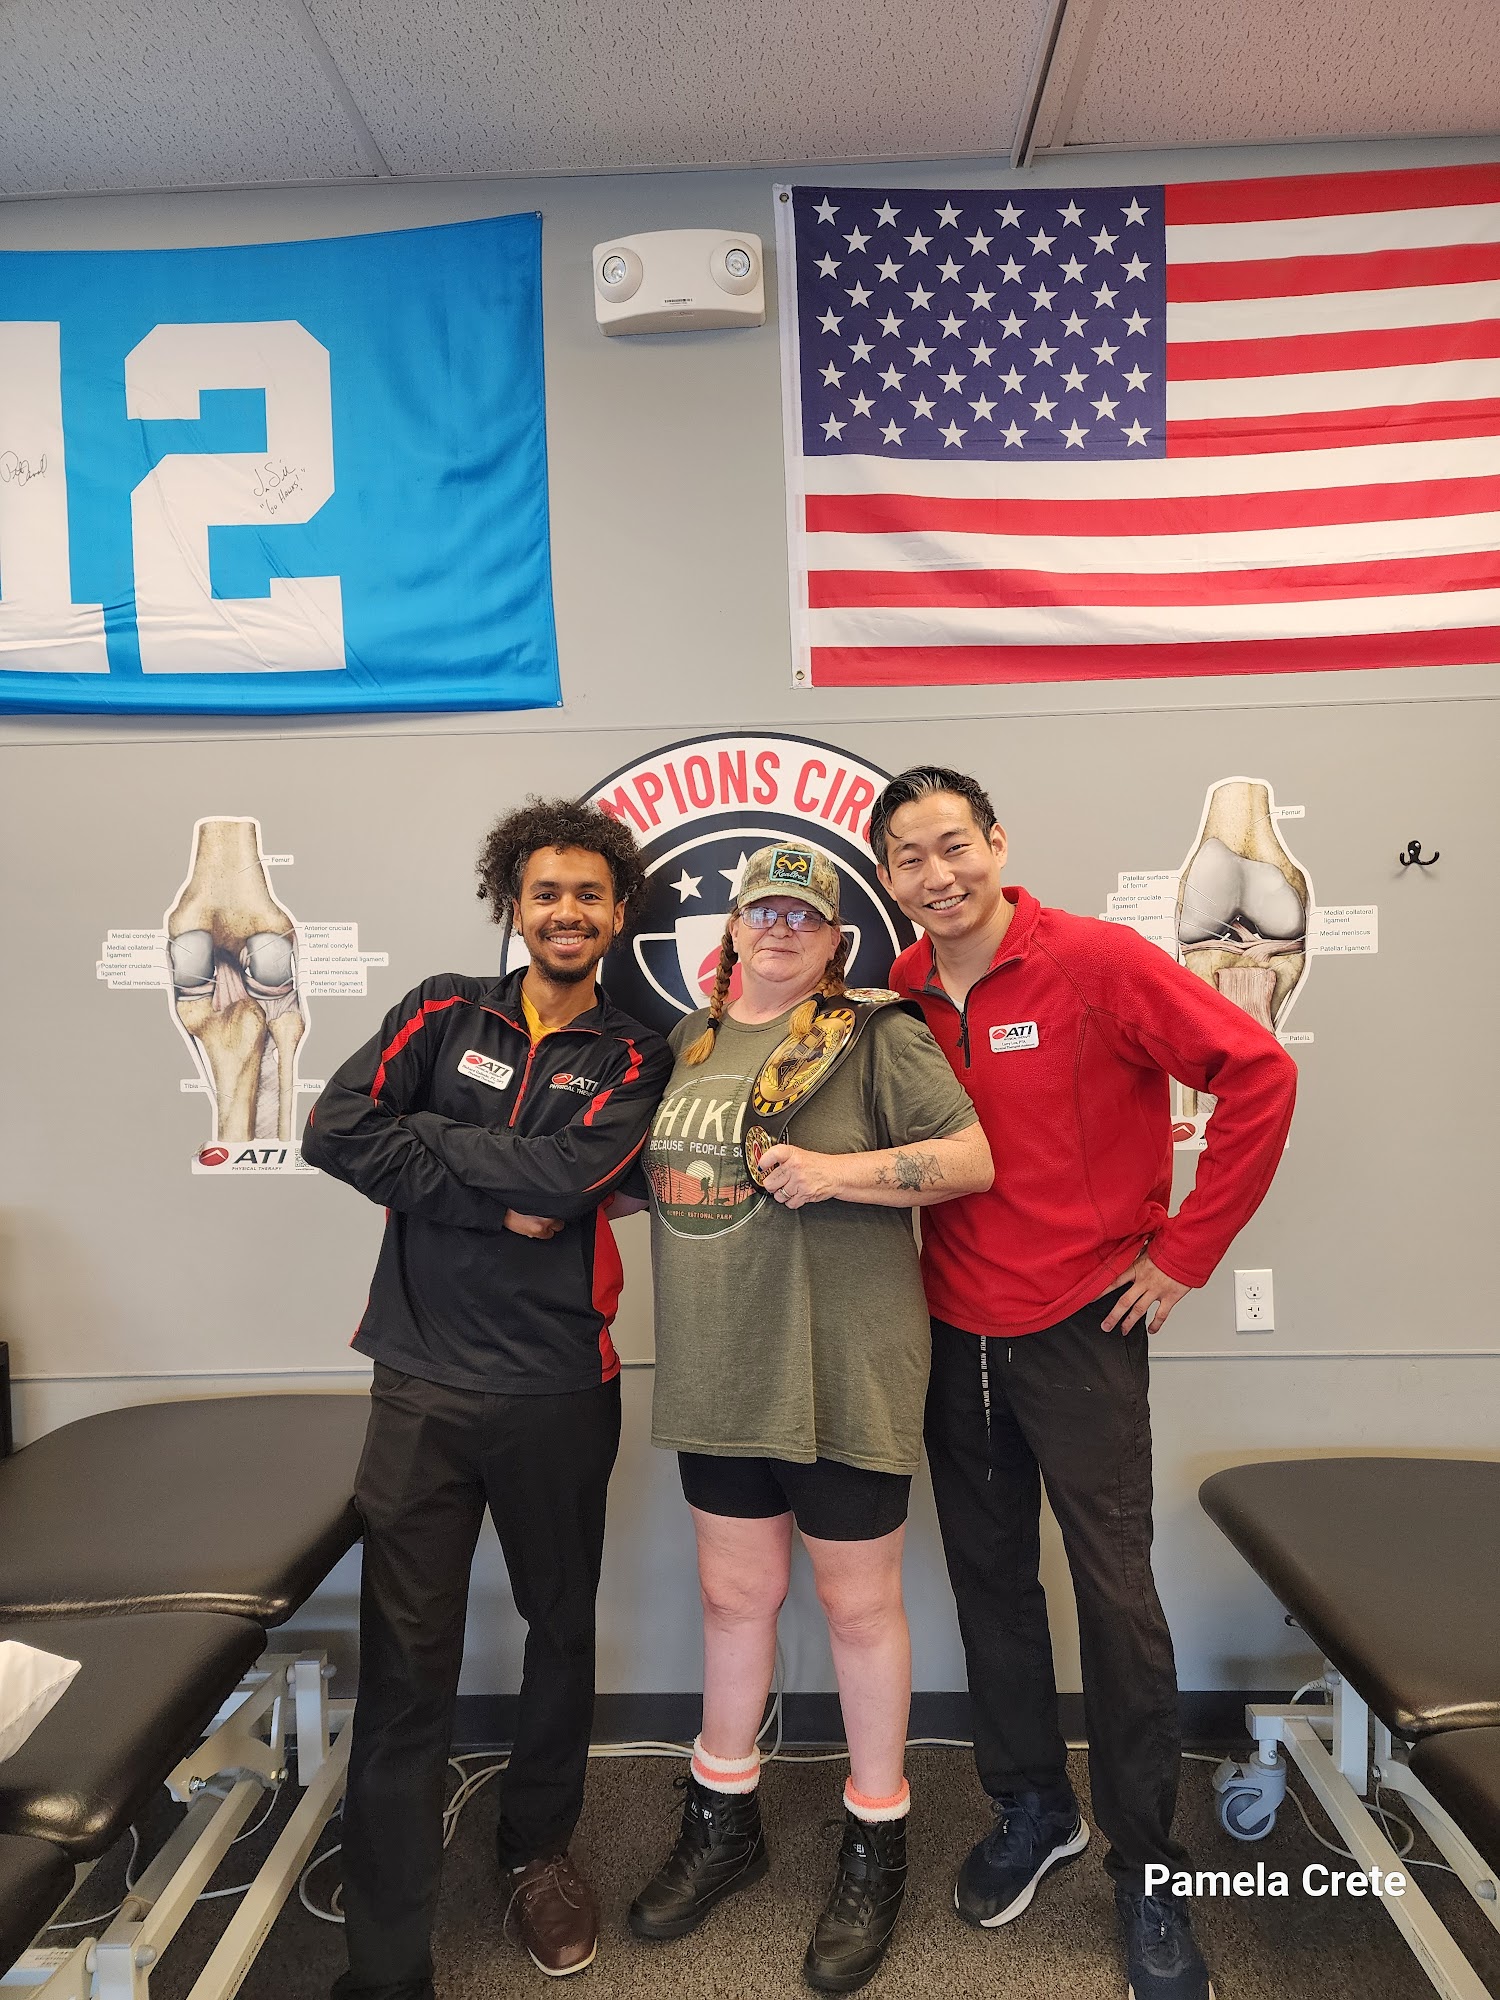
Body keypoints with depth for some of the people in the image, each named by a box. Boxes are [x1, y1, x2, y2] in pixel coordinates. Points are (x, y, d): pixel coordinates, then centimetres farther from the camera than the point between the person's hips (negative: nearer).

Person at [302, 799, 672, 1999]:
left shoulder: (634, 1058, 1)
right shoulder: (446, 1012, 5)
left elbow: (567, 1173, -18)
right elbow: (335, 1129, -11)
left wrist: (425, 1135, -10)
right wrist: (495, 1204, -14)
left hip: (558, 1387, 1)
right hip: (422, 1379, 0)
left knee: (562, 1629, 18)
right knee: (405, 1662, 3)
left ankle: (538, 1848, 45)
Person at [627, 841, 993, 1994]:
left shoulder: (873, 1035, -8)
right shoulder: (687, 1042, 10)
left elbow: (972, 1159, -12)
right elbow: (658, 1175, 20)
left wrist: (839, 1170, -22)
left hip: (843, 1370, -5)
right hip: (718, 1371, 5)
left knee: (859, 1603, 11)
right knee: (735, 1594, 19)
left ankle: (877, 1849, 34)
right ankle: (724, 1824, 41)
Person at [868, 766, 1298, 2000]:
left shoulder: (1096, 960, -14)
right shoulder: (896, 997, 0)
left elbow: (1257, 1073, -16)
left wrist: (1185, 1252, -14)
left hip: (1079, 1327, -4)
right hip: (954, 1331, 5)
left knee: (1115, 1592, 4)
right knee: (989, 1578, 16)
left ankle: (1147, 1868, 27)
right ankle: (1032, 1809, 38)